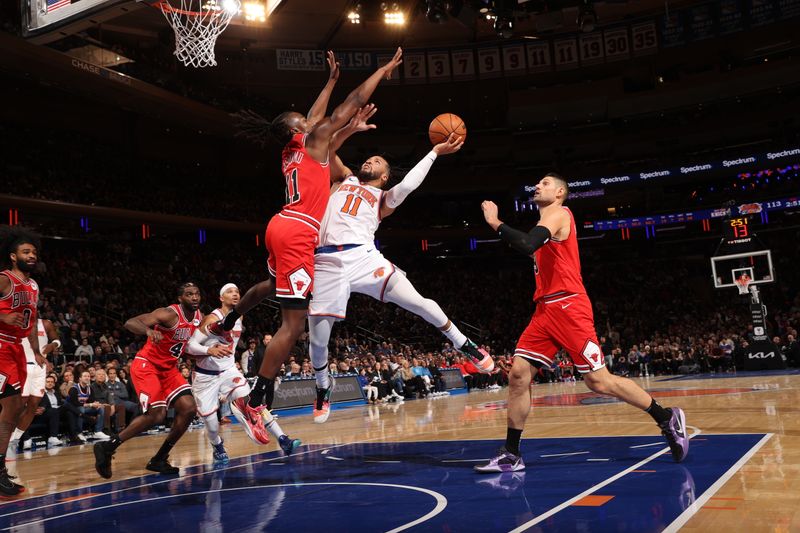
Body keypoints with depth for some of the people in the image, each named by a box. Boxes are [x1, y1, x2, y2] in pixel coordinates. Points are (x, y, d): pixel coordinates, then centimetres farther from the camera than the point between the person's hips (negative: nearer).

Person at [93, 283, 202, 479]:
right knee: (157, 415, -20)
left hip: (169, 369, 8)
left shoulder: (199, 318, 2)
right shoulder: (169, 314, -21)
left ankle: (158, 460, 7)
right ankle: (107, 448, -4)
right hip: (146, 365, -8)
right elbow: (130, 323, -32)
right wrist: (149, 330, -51)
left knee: (189, 409, -5)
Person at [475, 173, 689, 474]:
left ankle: (667, 419, 10)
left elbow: (527, 246, -24)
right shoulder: (547, 220, 23)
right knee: (518, 374, -1)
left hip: (568, 307, -9)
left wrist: (495, 223, -15)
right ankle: (511, 455, 3)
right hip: (545, 309, 9)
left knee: (599, 382, -7)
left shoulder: (558, 213, -6)